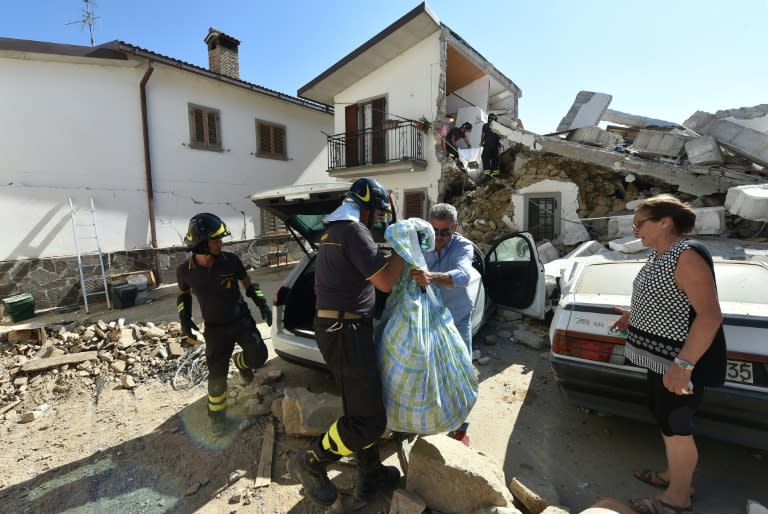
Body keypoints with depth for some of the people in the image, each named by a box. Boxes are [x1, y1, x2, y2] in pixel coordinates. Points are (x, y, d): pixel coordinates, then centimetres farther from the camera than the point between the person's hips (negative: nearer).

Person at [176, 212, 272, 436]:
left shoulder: (231, 260, -14)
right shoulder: (185, 270, -12)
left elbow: (249, 285, 2)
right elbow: (183, 294, 10)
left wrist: (262, 304, -8)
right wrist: (184, 319, -2)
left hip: (242, 320, 0)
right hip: (215, 328, 0)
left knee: (259, 357, -14)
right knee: (217, 375, 3)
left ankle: (241, 361, 25)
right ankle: (217, 415, 30)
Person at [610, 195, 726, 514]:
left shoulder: (687, 256, -21)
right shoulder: (660, 254, 8)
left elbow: (710, 315, -26)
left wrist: (682, 364, -30)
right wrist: (635, 317, 15)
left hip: (680, 359, -9)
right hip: (662, 355, 10)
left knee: (675, 426, 4)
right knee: (664, 418, 21)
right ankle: (674, 475, 39)